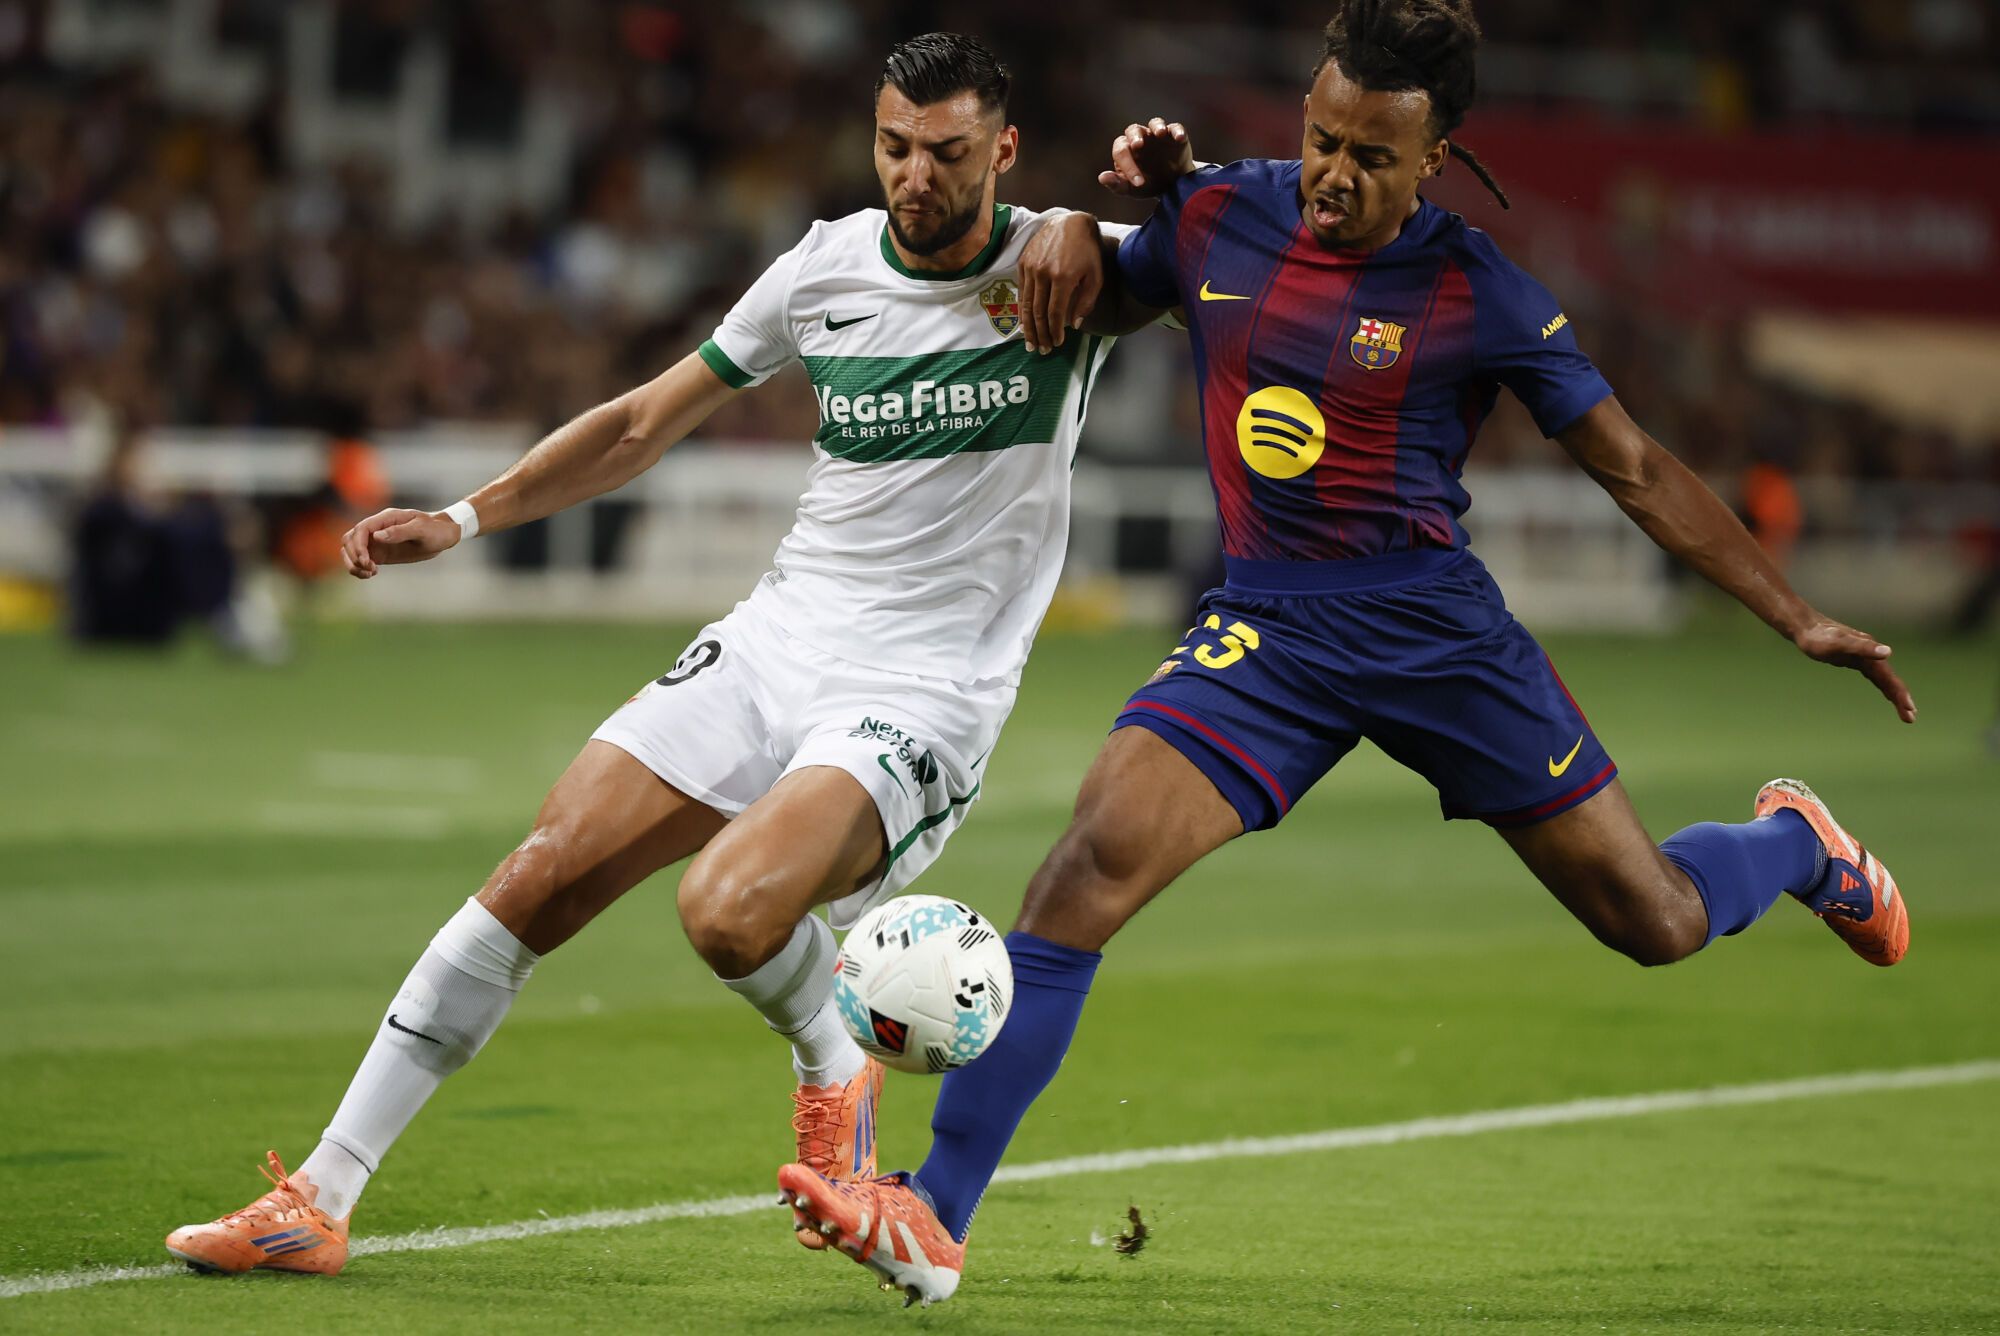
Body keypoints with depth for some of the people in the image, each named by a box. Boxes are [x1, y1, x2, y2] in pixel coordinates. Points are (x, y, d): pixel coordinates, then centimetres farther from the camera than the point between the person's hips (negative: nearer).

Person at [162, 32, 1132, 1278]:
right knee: (545, 872, -8)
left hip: (923, 697, -5)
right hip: (778, 640, 5)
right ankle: (320, 1197, -2)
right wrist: (467, 517, 9)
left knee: (730, 910, -30)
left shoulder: (1056, 266, -6)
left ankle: (838, 1068, 5)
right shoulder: (831, 265, 5)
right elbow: (647, 421, 16)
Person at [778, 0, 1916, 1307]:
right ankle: (935, 1221, -21)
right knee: (1093, 862, -22)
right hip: (1266, 628, 2)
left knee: (1657, 922, 4)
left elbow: (1637, 469, 0)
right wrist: (1092, 220, -2)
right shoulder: (1218, 216, 0)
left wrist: (1800, 620, -2)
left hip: (1437, 626, -2)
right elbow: (1089, 307, 20)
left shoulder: (1481, 294, -8)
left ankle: (1796, 842, 44)